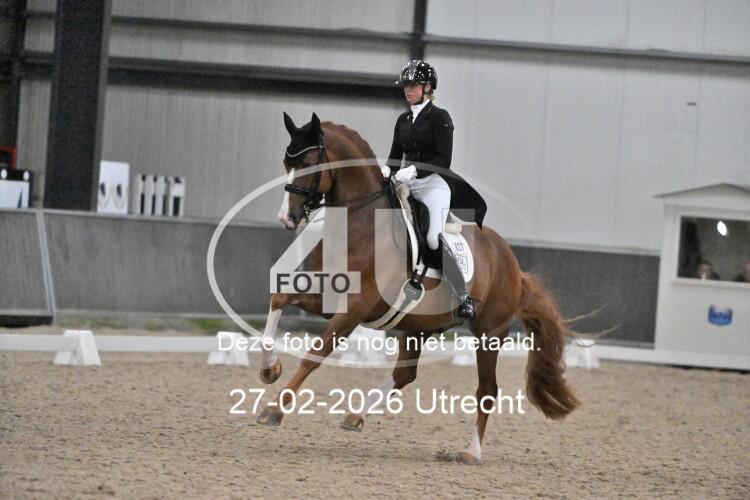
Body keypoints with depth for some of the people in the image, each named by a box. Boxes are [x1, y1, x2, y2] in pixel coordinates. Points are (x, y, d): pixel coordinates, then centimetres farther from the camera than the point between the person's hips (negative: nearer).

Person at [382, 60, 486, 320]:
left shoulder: (439, 117, -5)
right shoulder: (403, 120, 15)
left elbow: (443, 160, -12)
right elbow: (396, 155, 15)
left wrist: (415, 169, -24)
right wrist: (387, 170, -7)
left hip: (433, 184, -7)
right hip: (408, 186, 7)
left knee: (434, 238, -21)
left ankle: (464, 298, -15)